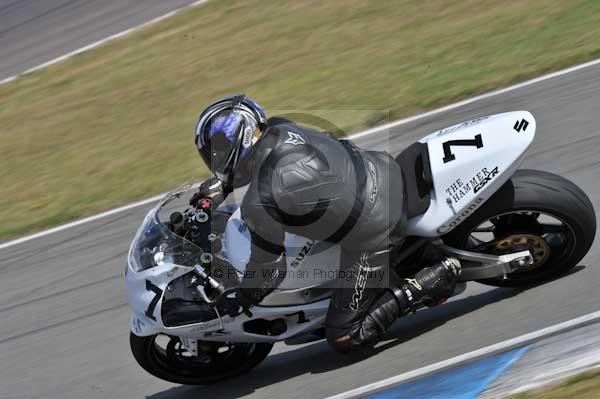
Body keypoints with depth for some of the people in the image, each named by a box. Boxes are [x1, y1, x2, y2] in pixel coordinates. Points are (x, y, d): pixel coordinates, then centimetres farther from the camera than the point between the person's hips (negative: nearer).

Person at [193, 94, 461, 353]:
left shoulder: (259, 203, -24)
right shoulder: (277, 129, -4)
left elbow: (269, 265, -12)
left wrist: (240, 303, 4)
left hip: (375, 234, -8)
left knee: (344, 339, 3)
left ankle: (438, 277, -1)